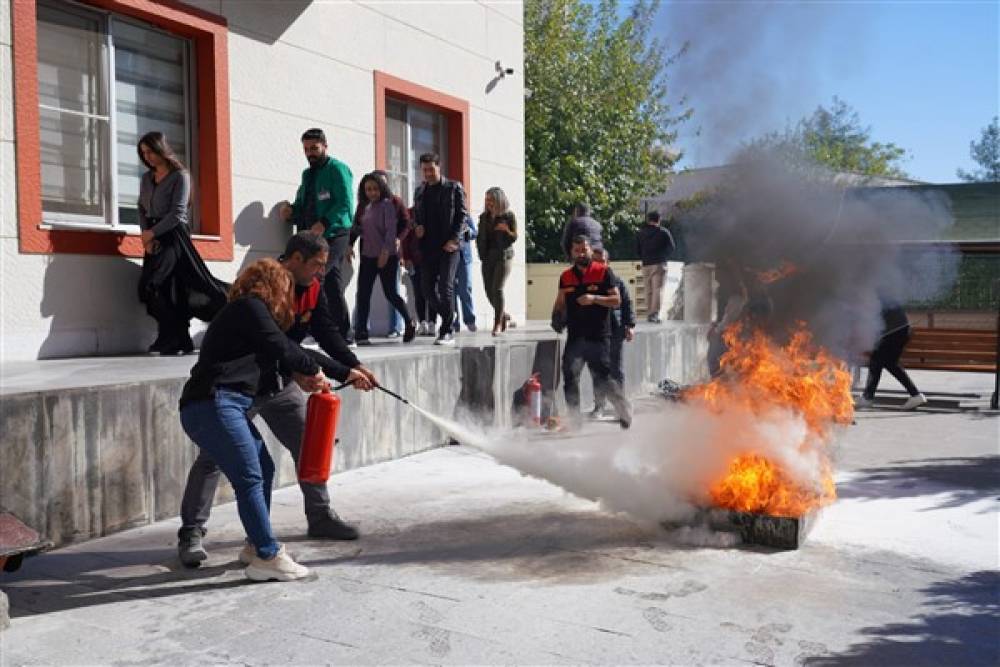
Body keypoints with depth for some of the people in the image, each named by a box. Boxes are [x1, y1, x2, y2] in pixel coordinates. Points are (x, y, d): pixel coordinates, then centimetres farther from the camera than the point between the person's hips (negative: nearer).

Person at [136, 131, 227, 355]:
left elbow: (177, 213, -12)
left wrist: (152, 233, -13)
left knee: (152, 285, -17)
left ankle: (170, 340, -10)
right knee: (168, 289, 2)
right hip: (153, 239, 6)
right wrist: (146, 237, -2)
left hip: (173, 236, -6)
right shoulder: (146, 178, 16)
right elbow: (142, 210, 13)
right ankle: (180, 341, 7)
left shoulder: (180, 176, -4)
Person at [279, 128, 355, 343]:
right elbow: (302, 205, 24)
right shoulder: (307, 174, 22)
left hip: (333, 235, -8)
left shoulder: (337, 169, -3)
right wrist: (290, 211, 1)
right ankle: (344, 335, 11)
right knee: (333, 286, 8)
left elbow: (345, 204, -15)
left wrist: (324, 224, -27)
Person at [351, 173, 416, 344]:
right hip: (367, 256, 7)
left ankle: (410, 323, 18)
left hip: (387, 256, -6)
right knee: (363, 294, -1)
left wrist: (385, 251, -22)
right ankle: (361, 333, 0)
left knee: (390, 293, -2)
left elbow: (391, 229, -14)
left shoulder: (387, 205, -5)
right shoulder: (366, 208, 15)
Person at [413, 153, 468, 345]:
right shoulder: (419, 191, 17)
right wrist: (417, 226, 2)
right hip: (427, 247, 5)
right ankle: (448, 316, 28)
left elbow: (461, 214, -2)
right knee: (427, 288, 3)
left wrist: (454, 239, -13)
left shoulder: (454, 188, 3)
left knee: (446, 287, -11)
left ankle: (447, 332, -6)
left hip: (448, 246, -5)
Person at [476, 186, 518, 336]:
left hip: (503, 256, -5)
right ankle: (504, 315, 27)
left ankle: (498, 323, -8)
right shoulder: (484, 217, 10)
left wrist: (506, 230, -22)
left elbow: (514, 237, -3)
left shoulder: (509, 216, -3)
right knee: (489, 290, 3)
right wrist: (481, 253, 2)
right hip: (487, 257, 5)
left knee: (497, 289, -14)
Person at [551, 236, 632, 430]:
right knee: (569, 378, 4)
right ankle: (574, 421, 15)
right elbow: (560, 303, 20)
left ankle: (624, 409, 15)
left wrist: (594, 299, -17)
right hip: (574, 337, 5)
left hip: (598, 336, -4)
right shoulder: (566, 277, 12)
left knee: (602, 379, -7)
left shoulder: (603, 272, 0)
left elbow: (617, 300, -3)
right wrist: (557, 317, 0)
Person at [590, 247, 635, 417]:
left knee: (616, 370, 6)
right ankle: (599, 405, 12)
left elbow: (627, 303, 4)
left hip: (615, 331, -1)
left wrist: (630, 325, -4)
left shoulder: (616, 280, 4)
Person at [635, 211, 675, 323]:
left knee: (648, 290, 10)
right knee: (658, 289, -7)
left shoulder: (640, 233, 9)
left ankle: (649, 313, 9)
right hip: (659, 264, -3)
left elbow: (637, 249, 12)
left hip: (646, 265, 3)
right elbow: (671, 247, 4)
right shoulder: (663, 232, -1)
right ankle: (655, 313, -18)